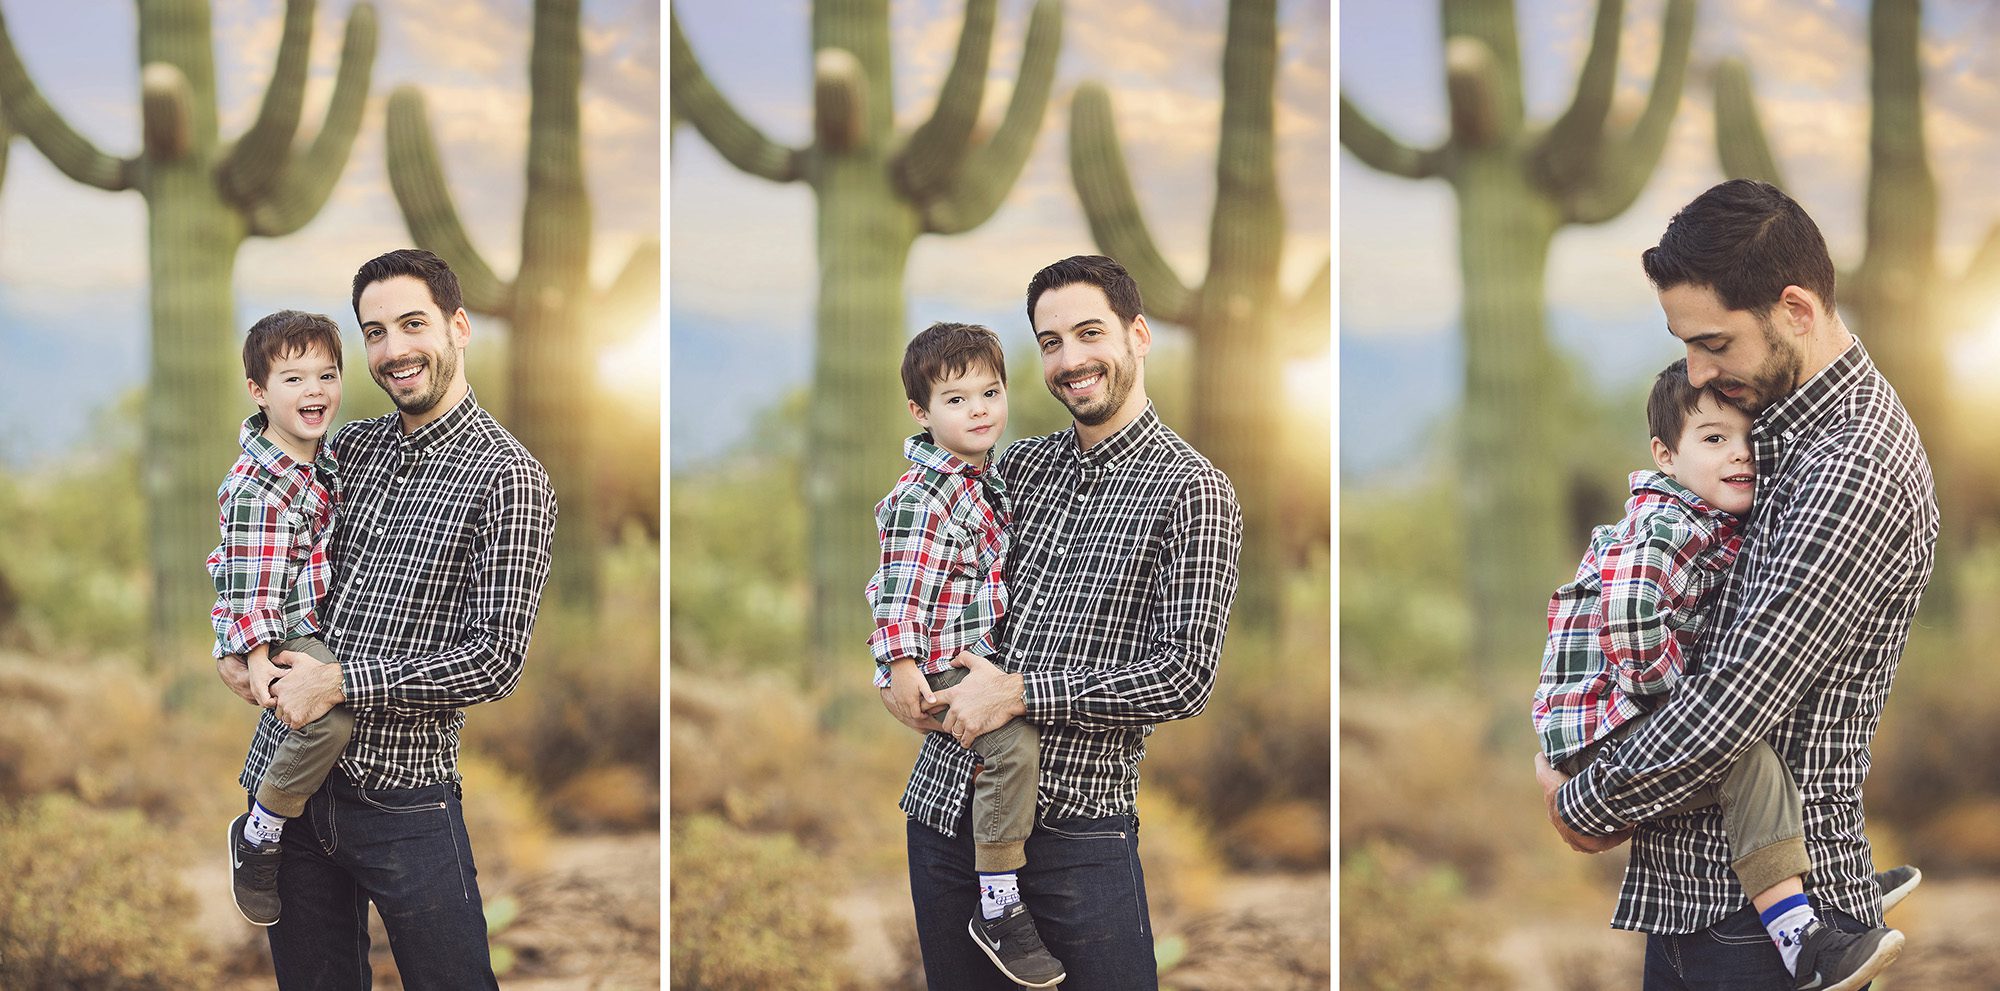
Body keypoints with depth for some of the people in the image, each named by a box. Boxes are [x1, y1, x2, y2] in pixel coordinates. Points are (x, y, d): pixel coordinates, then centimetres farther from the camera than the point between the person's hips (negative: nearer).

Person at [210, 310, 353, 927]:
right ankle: (258, 834, -14)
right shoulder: (259, 489, -22)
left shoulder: (322, 458, 6)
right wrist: (260, 664, -27)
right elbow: (252, 587, -23)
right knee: (334, 710, -31)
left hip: (317, 629, 10)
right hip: (276, 638, -10)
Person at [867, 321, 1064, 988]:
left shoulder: (982, 476, 12)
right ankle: (999, 911, -23)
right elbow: (902, 587, -20)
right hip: (942, 665, -10)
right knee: (1015, 744, -28)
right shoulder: (921, 496, -17)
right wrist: (901, 661, -26)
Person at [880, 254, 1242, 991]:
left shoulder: (1190, 489, -6)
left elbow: (1185, 677, -13)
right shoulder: (1018, 466, 12)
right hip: (943, 802, 6)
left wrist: (1019, 693, -15)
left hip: (1077, 827, -5)